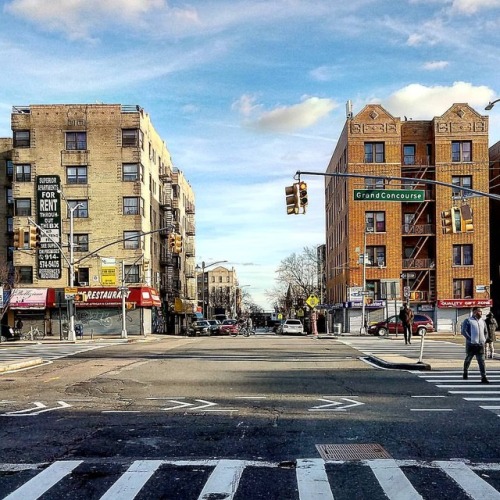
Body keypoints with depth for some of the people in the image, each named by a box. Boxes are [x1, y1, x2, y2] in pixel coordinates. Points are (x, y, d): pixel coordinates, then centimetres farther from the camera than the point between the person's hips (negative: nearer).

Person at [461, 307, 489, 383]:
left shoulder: (483, 321, 15)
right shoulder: (468, 321, -3)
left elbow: (485, 332, 25)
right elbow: (463, 331, -11)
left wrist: (484, 339, 10)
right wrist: (470, 339, -17)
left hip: (480, 345, 4)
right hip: (471, 345, -4)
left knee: (481, 361, -5)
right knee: (468, 359, 11)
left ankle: (483, 377, -11)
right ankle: (465, 373, 31)